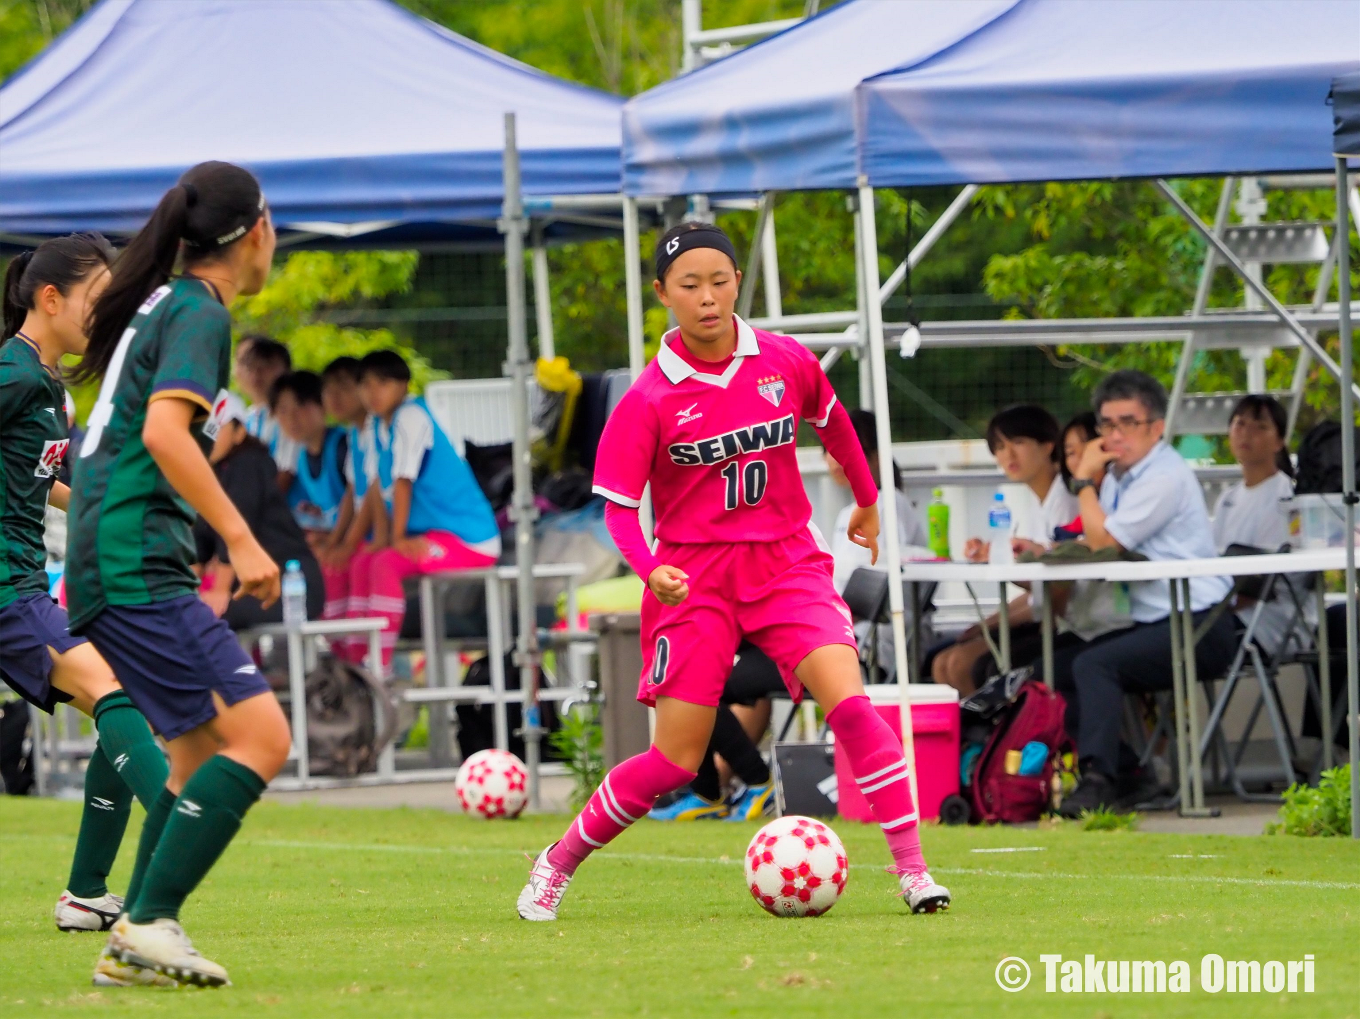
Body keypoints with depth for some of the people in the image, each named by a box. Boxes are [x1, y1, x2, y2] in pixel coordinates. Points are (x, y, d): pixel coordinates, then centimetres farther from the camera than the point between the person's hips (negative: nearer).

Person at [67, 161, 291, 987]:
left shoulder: (163, 303, 19)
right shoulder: (199, 312, -9)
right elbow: (163, 431, -23)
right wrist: (242, 541, -24)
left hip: (110, 568, 10)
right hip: (137, 568, -10)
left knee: (205, 752, 15)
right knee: (261, 736, -15)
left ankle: (136, 939, 12)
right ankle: (151, 920, -20)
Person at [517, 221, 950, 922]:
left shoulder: (786, 363, -2)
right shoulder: (650, 399, -10)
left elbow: (831, 422, 20)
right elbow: (618, 504, -8)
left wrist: (867, 501, 32)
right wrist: (649, 571, -27)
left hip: (786, 562, 2)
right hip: (694, 576, -2)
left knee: (848, 701, -21)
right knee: (675, 762, -3)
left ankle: (912, 870, -18)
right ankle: (557, 865, 19)